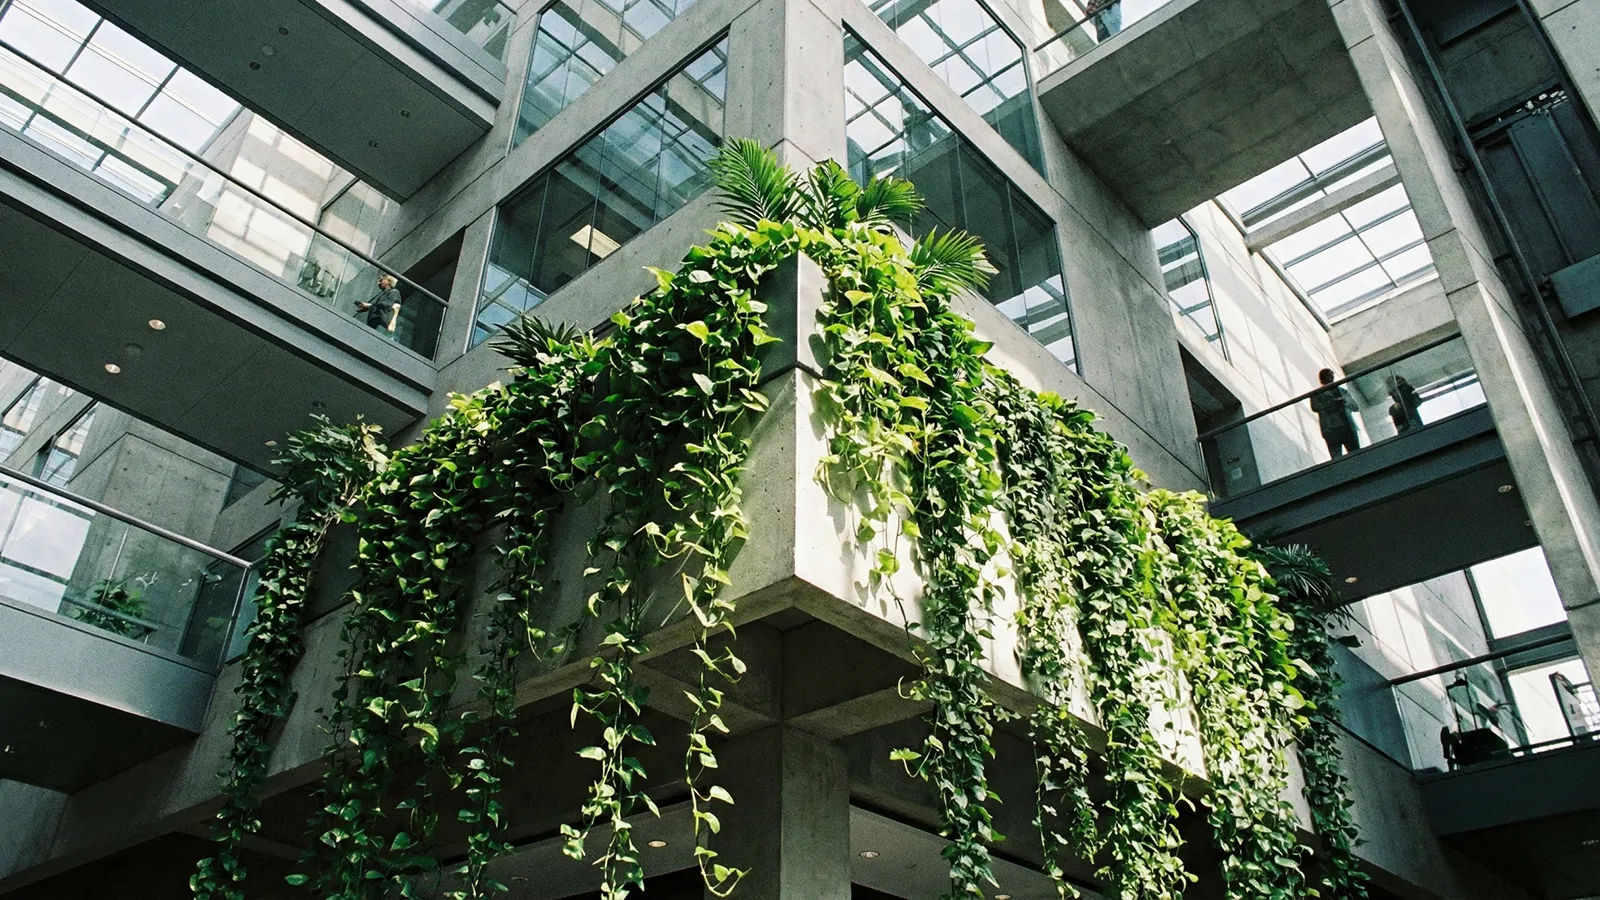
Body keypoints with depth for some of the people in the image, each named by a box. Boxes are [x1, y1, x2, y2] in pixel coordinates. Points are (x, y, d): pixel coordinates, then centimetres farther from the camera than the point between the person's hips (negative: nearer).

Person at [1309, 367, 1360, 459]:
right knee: (1337, 459, -13)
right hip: (1331, 430, -4)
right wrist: (1333, 402, -13)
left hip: (1348, 428, 4)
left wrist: (1345, 401, -3)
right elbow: (1315, 407, -7)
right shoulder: (1317, 394, 11)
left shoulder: (1341, 391, 24)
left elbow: (1355, 406, 20)